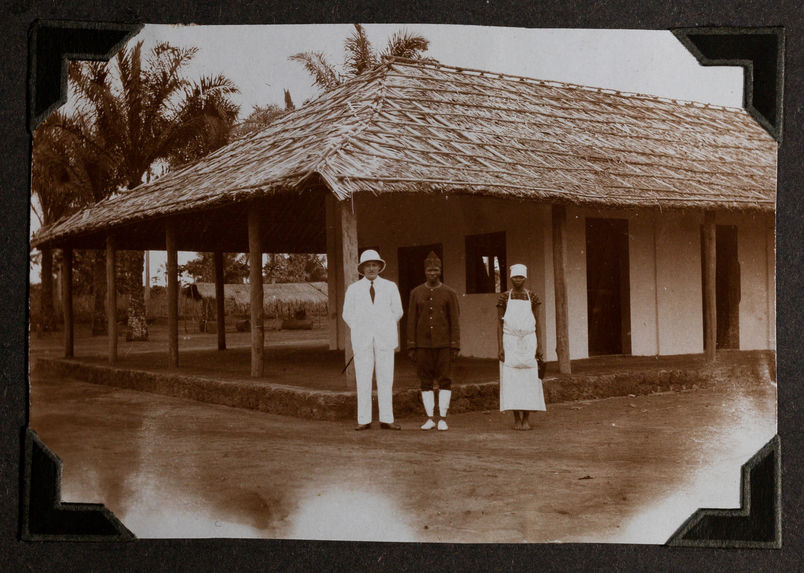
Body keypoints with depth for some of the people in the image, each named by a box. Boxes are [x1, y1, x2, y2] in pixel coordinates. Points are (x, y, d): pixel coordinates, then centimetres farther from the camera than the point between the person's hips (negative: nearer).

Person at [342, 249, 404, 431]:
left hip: (385, 339, 1)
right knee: (363, 380, -2)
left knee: (386, 379, -1)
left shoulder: (390, 287, 5)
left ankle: (386, 419, 3)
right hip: (362, 340, 0)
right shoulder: (353, 289, 5)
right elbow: (347, 315, 13)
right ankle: (364, 420, 2)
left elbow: (397, 312, 15)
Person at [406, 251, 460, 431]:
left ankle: (443, 419, 5)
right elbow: (411, 321, 4)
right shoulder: (416, 293, 5)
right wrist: (411, 347, -2)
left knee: (445, 380, -2)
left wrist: (455, 347, -9)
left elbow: (455, 321, -2)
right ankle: (429, 419, 11)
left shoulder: (450, 293, 0)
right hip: (423, 344, 2)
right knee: (425, 381, 3)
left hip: (444, 344, -2)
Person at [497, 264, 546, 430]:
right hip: (510, 343, -1)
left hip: (528, 342, 1)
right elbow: (499, 323, 0)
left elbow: (537, 324, 6)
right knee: (511, 380, -4)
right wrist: (500, 347, -8)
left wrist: (538, 347, -1)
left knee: (529, 380, -1)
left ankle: (526, 419, 6)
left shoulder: (532, 298, 5)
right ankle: (516, 419, 5)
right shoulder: (504, 298, 2)